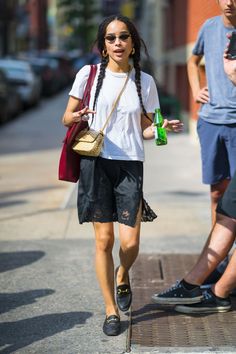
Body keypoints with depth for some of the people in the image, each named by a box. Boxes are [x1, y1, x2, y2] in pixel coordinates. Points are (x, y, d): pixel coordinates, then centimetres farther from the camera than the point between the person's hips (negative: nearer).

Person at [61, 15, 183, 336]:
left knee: (131, 243, -5)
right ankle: (111, 310, 14)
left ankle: (122, 276, 31)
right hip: (96, 163, -1)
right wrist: (76, 118, -15)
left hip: (131, 165, 1)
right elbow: (67, 117, 7)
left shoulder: (145, 82, 7)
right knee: (104, 240, -1)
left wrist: (163, 128, -8)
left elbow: (144, 130, 12)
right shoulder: (89, 74, 1)